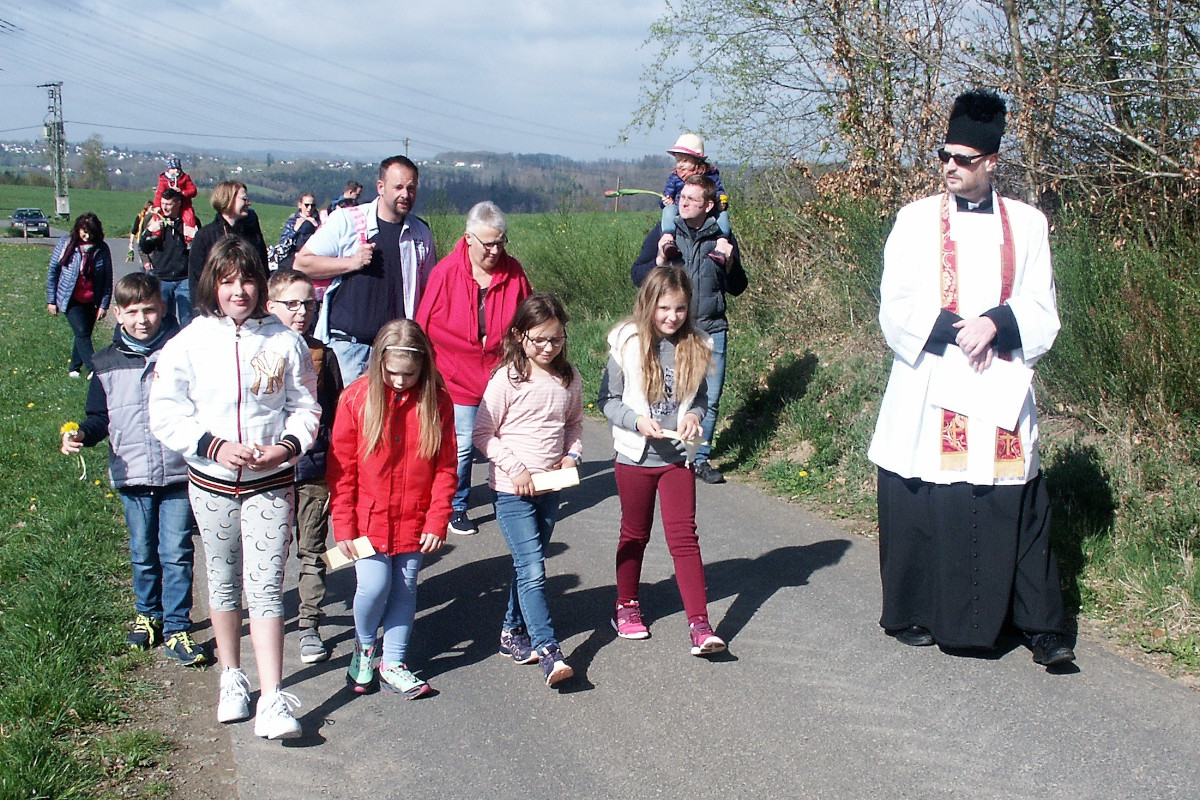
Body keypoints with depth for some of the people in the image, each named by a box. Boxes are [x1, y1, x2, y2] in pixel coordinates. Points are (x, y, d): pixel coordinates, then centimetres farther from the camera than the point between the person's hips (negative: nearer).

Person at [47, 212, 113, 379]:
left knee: (84, 334, 9)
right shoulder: (65, 243, -8)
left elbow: (108, 278, 0)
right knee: (82, 333, -13)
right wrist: (51, 300, -1)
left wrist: (104, 304, -3)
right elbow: (52, 271, 0)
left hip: (92, 301, 2)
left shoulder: (102, 248, -6)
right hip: (71, 300, -2)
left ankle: (74, 368, 27)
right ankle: (93, 370, -15)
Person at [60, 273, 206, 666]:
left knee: (176, 554, 1)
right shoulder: (108, 363, 3)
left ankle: (177, 627, 12)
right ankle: (147, 614, 37)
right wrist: (81, 435, -9)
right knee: (143, 554, 16)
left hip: (178, 474, -3)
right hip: (132, 475, 3)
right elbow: (100, 417, 9)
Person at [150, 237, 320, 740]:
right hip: (211, 483, 2)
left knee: (266, 586, -6)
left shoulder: (284, 342, -4)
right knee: (223, 582, 16)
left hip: (271, 484, -1)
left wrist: (286, 446, -16)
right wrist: (214, 446, -17)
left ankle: (273, 701, -7)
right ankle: (233, 678, 34)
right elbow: (166, 415, -4)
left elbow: (305, 409, 3)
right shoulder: (190, 343, -4)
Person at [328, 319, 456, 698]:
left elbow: (445, 467, 0)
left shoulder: (437, 401, -4)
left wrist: (437, 521, -4)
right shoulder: (357, 397, -8)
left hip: (414, 520, 2)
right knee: (374, 585, -10)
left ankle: (392, 665, 22)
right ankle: (364, 646, 19)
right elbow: (341, 468, -5)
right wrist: (343, 525, -7)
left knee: (404, 590, 8)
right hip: (368, 518, -2)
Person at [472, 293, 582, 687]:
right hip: (513, 490, -5)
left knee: (528, 565, 16)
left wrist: (572, 454, -1)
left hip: (550, 488, 5)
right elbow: (483, 433, -9)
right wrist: (515, 467, -16)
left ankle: (513, 632, 31)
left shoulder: (570, 379, 3)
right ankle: (548, 652, -12)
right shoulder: (506, 381, -13)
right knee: (533, 569, -11)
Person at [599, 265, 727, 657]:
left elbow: (700, 397, 10)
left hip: (678, 456, 1)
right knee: (635, 534, 15)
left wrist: (694, 415, -12)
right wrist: (637, 420, -20)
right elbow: (607, 399, -4)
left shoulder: (695, 347, -1)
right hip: (635, 455, -1)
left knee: (684, 537, -3)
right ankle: (626, 607, 33)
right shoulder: (628, 344, -8)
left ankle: (699, 624, -4)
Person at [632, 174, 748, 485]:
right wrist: (659, 260, -14)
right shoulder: (663, 233, 3)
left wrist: (730, 265, -8)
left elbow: (737, 288, 11)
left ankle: (701, 459, 16)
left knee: (709, 399, 3)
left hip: (712, 331, 2)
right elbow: (636, 275, 4)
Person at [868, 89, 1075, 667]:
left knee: (1016, 508, -1)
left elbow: (1041, 312, 4)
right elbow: (896, 308, -1)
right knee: (921, 506, 2)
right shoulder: (916, 219, 4)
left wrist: (996, 324, -15)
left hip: (1000, 390, 1)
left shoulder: (1027, 224, 7)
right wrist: (953, 331, -15)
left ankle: (1041, 626, 6)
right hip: (928, 387, -1)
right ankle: (910, 614, 18)